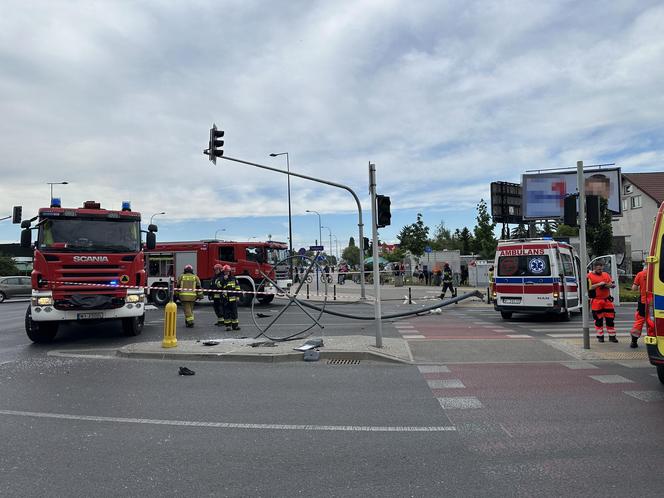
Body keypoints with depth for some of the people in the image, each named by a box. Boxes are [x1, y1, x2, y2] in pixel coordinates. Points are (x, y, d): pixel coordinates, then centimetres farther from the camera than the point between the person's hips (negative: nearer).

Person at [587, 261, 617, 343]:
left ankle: (612, 336, 13)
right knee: (598, 319, 2)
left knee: (610, 318, 4)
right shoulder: (589, 276, -3)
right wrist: (599, 284, -17)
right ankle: (600, 336, 12)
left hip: (607, 300, 4)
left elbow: (613, 284, 10)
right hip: (596, 301, -4)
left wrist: (608, 285, -11)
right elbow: (588, 287, -13)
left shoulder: (606, 275, 13)